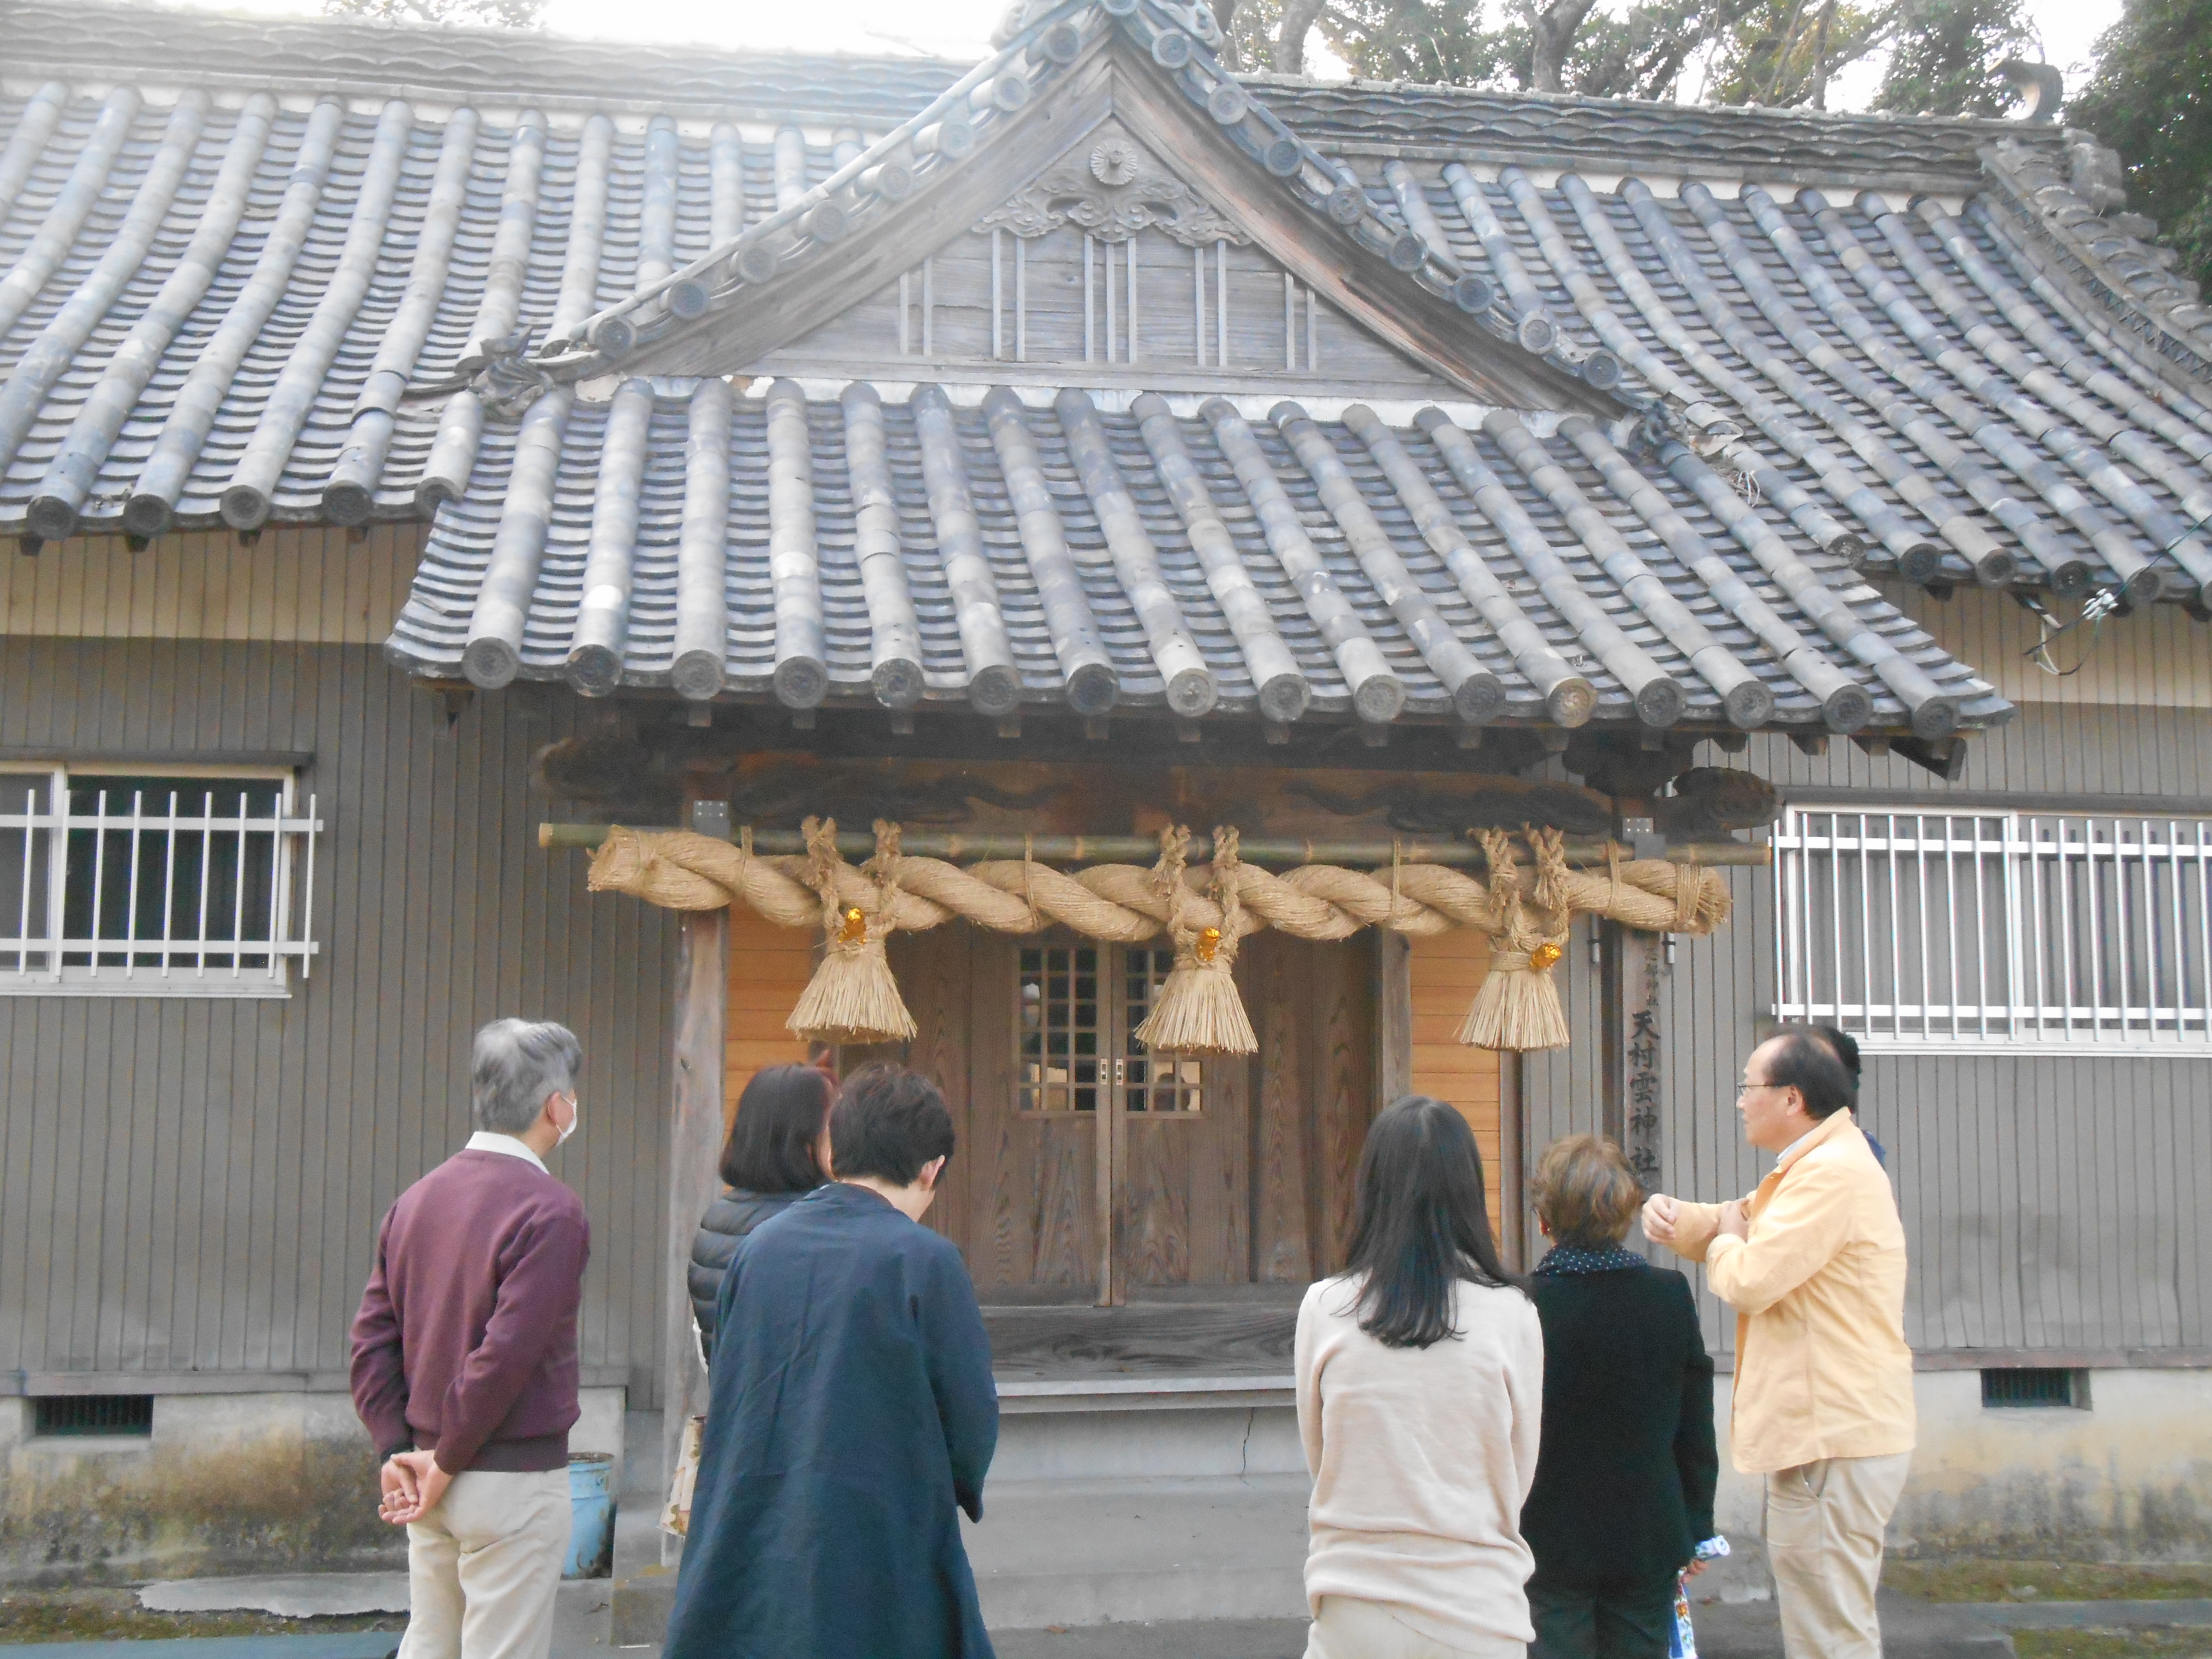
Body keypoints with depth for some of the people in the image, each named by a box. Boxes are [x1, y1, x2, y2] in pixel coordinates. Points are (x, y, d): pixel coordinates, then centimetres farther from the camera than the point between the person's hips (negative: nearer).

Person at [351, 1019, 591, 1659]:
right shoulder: (550, 1210, -18)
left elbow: (372, 1336, 3)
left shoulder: (418, 1198, 5)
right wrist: (446, 1462, -12)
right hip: (515, 1481, -7)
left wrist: (397, 1450, 1)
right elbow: (507, 1354, -22)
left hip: (434, 1486, 7)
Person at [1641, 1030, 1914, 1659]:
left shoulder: (1832, 1174, -20)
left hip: (1835, 1443, -11)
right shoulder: (1820, 1165, 17)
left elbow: (1748, 1281, -25)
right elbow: (1737, 1228, 22)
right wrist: (1676, 1217, 0)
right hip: (1828, 1431, 11)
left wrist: (1726, 1237, -3)